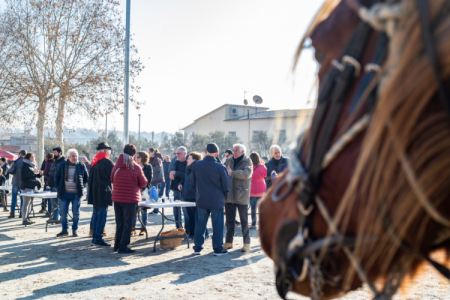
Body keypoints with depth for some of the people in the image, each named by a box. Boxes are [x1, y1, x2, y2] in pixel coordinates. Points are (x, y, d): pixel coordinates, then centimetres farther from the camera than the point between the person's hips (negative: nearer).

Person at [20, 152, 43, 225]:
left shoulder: (34, 165, 19)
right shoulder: (24, 165, -8)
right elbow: (23, 175, -17)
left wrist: (39, 174, 5)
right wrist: (32, 172, -21)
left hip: (33, 186, 9)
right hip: (26, 187, -9)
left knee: (30, 203, 11)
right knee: (26, 203, -7)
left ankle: (27, 218, 18)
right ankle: (24, 220, -5)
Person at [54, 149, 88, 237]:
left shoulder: (81, 166, 0)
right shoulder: (62, 166, 2)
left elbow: (87, 177, 11)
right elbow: (57, 177, 14)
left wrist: (82, 187, 2)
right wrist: (58, 187, 5)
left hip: (76, 194, -1)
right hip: (65, 193, 1)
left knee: (76, 212, 5)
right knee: (63, 212, 4)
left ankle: (75, 230, 18)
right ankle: (64, 230, 16)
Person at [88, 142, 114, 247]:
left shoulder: (94, 162, 13)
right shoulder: (107, 162, -13)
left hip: (94, 193, 9)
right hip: (103, 193, -9)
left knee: (95, 215, 13)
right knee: (102, 215, -5)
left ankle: (94, 238, 18)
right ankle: (98, 239, -4)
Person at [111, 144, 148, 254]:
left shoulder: (116, 166, 0)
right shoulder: (136, 167, -11)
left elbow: (112, 180, 13)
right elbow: (143, 183, -3)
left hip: (117, 198, 5)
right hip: (130, 199, -5)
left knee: (119, 223, 16)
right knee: (127, 224, 3)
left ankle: (117, 245, 22)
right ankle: (123, 247, 3)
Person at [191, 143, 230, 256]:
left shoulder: (196, 165, -2)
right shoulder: (220, 167, -12)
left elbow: (192, 184, 8)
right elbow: (226, 186, -3)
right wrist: (224, 195, 16)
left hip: (201, 200, 3)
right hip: (216, 201, -3)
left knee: (200, 224, 11)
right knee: (217, 225, 6)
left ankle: (197, 247, 17)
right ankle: (217, 249, 10)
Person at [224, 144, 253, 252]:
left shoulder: (247, 161, -3)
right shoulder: (229, 161, 13)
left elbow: (246, 174, -20)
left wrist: (232, 173, -25)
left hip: (242, 195, -5)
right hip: (229, 194, 5)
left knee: (244, 220, 1)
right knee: (229, 219, 11)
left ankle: (247, 243, 7)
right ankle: (229, 242, 20)